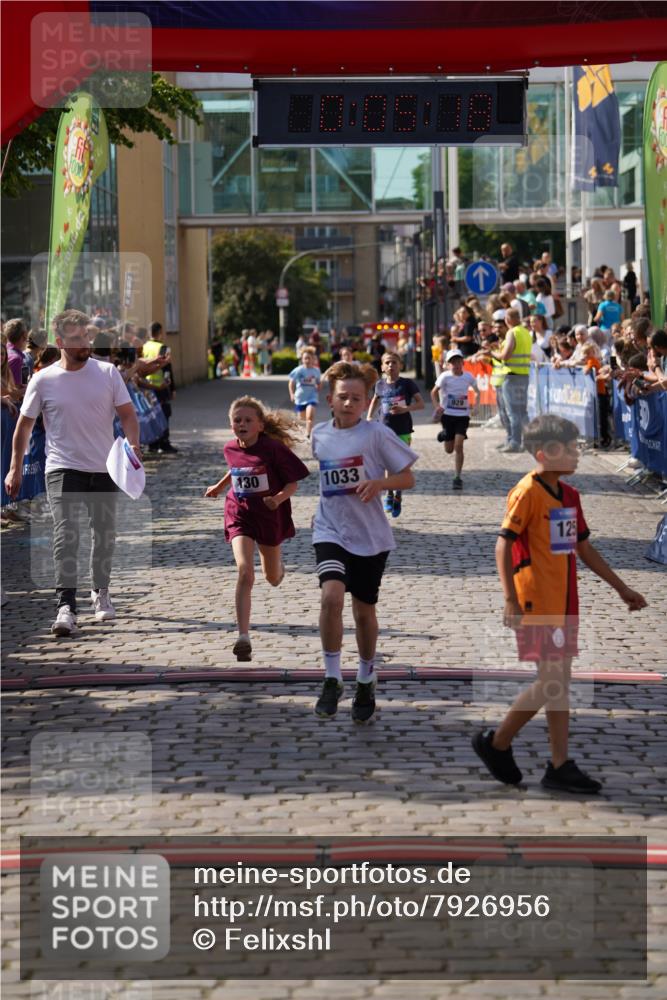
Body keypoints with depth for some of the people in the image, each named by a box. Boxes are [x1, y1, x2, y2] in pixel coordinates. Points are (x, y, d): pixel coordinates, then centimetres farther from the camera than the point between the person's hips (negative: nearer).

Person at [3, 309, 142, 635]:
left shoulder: (107, 373, 0)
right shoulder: (43, 380, -3)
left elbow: (127, 413, 0)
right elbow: (24, 425, 6)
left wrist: (133, 444, -19)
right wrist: (15, 469, 3)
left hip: (104, 470, 2)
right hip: (63, 469, -2)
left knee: (105, 536, 12)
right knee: (66, 534, -16)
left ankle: (100, 592, 36)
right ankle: (65, 607, -20)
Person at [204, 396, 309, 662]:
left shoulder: (274, 449, -17)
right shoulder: (230, 449, -3)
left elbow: (293, 483, -13)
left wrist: (279, 498, -30)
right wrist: (219, 487, 27)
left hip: (270, 517, -1)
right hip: (240, 517, 1)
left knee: (273, 579, 18)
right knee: (244, 571, -21)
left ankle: (276, 562, 60)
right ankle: (243, 638, -26)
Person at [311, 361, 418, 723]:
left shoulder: (377, 434, -9)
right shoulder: (319, 434, 4)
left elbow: (408, 478, -5)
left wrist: (378, 483, -22)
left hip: (370, 535, -1)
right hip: (330, 531, 1)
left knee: (364, 610, 10)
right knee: (331, 596, -23)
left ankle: (366, 683, 32)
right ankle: (332, 678, -9)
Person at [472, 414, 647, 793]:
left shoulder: (570, 495, 11)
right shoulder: (528, 493, -13)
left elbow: (584, 548, 20)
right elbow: (503, 546, -15)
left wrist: (622, 588, 21)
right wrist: (511, 600, -22)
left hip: (564, 603, 8)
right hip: (537, 604, -8)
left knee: (560, 680, 8)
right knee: (550, 682, -8)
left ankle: (560, 766, 11)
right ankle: (497, 743, 8)